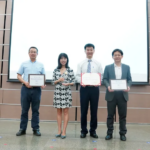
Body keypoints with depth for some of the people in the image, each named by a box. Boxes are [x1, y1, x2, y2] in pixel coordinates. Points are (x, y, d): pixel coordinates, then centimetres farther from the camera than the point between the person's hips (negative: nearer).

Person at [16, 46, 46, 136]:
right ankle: (22, 129, 14)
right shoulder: (24, 64, 10)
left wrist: (43, 84, -11)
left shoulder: (41, 65, 12)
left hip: (37, 89, 0)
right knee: (24, 109, 5)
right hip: (26, 88, 0)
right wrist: (25, 82, -11)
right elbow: (19, 76, 7)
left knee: (35, 110, 5)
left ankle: (36, 129, 13)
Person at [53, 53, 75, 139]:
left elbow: (73, 82, 0)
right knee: (59, 112, 7)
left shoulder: (70, 70, 1)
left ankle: (64, 131, 8)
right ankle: (59, 130, 17)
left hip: (66, 92, -2)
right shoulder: (56, 70, 7)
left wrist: (68, 84, -18)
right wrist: (58, 80, -11)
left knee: (65, 111, 1)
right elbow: (53, 82, 7)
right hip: (58, 92, 2)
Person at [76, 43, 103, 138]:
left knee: (94, 110, 8)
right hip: (84, 88, 0)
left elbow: (101, 76, 3)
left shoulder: (98, 64, 6)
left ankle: (93, 130, 22)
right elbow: (78, 76, 2)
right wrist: (81, 81, -18)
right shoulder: (81, 64, 6)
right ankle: (84, 130, 21)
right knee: (83, 110, 6)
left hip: (95, 88, 1)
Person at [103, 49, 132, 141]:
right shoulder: (108, 67, 7)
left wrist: (128, 86, -12)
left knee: (123, 115, 7)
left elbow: (129, 79, 8)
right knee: (110, 115, 6)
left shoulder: (127, 67, 11)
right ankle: (109, 133, 18)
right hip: (111, 94, -1)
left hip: (123, 94, 1)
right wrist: (108, 86, -17)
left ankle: (123, 133, 20)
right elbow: (105, 79, 2)